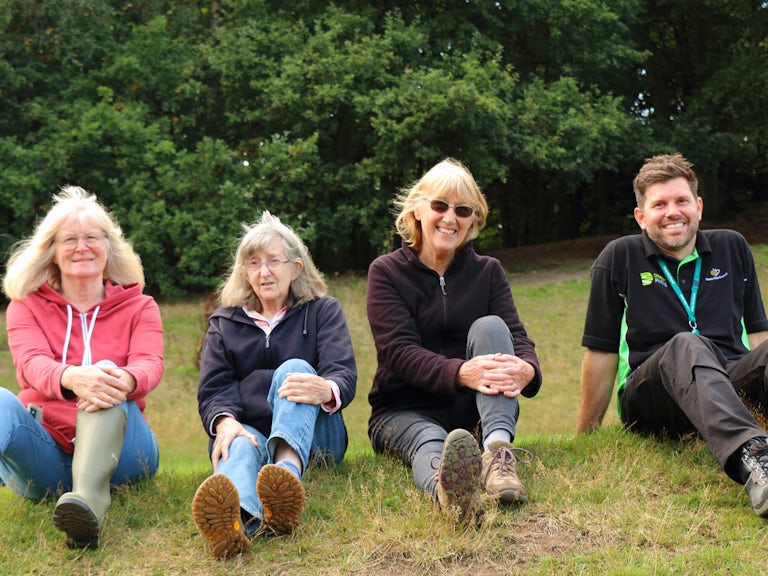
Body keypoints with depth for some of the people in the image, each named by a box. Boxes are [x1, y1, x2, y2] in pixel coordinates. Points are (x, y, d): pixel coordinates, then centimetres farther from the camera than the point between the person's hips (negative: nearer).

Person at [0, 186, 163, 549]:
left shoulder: (139, 307, 12)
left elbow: (150, 364, -9)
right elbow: (30, 362, -11)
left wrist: (126, 380, -37)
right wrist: (72, 378, -36)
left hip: (115, 450, 0)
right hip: (47, 455, 1)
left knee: (106, 373, -30)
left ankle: (89, 500, -55)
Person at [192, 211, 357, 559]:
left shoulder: (322, 311, 13)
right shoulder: (224, 322, 19)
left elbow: (344, 374, -5)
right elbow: (213, 388, 4)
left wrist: (327, 390, -33)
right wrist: (225, 421, -22)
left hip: (311, 435, 0)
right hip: (248, 430, 1)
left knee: (294, 368, -29)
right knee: (240, 448, -36)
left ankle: (288, 472, -60)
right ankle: (239, 517, -75)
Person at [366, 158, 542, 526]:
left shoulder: (487, 271, 8)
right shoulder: (387, 271, -1)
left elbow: (515, 334, -8)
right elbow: (399, 350, -16)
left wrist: (526, 368, -35)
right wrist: (461, 372, -37)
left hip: (471, 412, 2)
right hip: (404, 412, -2)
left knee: (489, 327, -23)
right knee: (430, 442, -37)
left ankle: (498, 452, -44)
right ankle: (448, 490, -76)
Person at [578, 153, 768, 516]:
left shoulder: (732, 248, 18)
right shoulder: (619, 258, 8)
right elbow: (601, 352, 9)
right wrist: (585, 438, 10)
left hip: (732, 385, 3)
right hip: (648, 401, -3)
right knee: (686, 346, -36)